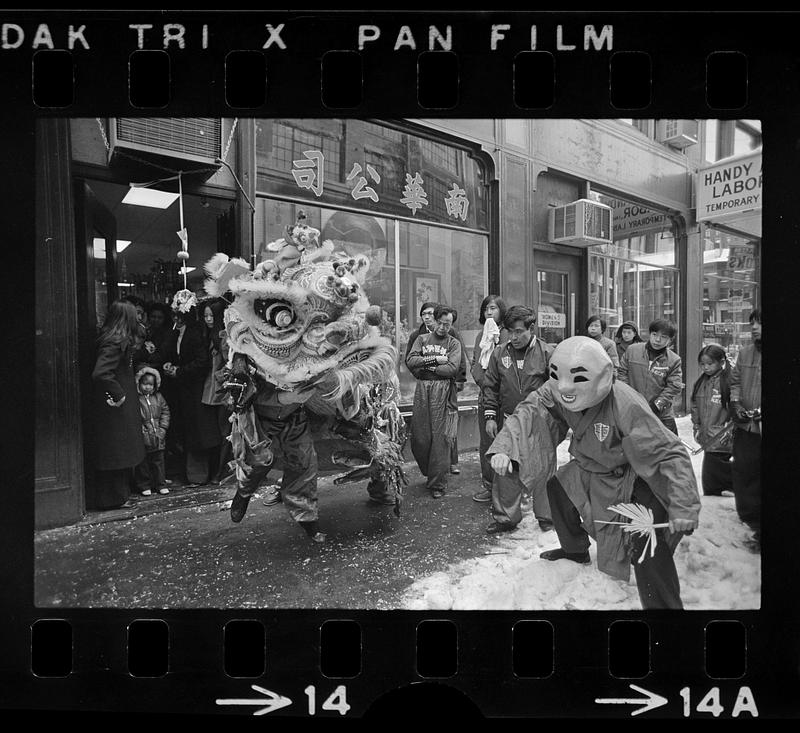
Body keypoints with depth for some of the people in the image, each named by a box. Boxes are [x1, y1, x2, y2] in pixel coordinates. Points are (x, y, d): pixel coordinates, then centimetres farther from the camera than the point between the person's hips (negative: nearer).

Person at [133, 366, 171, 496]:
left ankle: (160, 484, 23)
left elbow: (165, 411, 11)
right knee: (142, 463, 6)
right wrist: (140, 429, -15)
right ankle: (144, 486, 20)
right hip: (142, 437, -4)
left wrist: (163, 426, 2)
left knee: (158, 461, 13)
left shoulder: (158, 397, 5)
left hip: (158, 437, 4)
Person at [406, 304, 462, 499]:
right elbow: (410, 361, -1)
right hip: (422, 390, 2)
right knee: (419, 437, 3)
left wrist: (425, 366, -4)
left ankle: (438, 484, 4)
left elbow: (453, 369, -7)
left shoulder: (454, 343, 10)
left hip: (443, 391, -2)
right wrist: (435, 359, -7)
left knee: (440, 438, -5)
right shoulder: (422, 339, 15)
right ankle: (429, 473, 28)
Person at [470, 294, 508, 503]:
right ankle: (488, 485, 19)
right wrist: (484, 382, -4)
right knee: (486, 442, 10)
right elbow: (474, 364, 12)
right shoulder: (481, 335, 16)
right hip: (484, 394, 6)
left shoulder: (508, 334, -6)